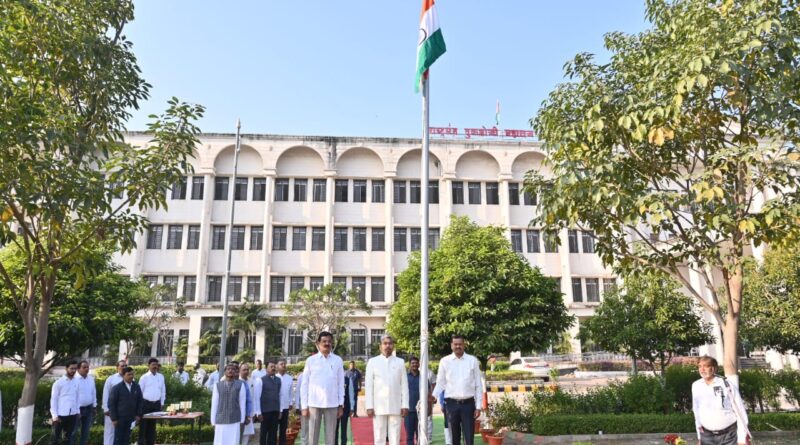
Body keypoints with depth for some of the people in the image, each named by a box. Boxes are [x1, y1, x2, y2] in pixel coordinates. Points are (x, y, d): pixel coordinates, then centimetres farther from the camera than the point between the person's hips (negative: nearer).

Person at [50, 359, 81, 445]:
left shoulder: (76, 382, 6)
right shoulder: (58, 383, -7)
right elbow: (53, 399, -6)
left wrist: (78, 411, 9)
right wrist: (54, 415, -10)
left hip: (72, 414, 4)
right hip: (60, 414, -4)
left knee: (68, 437, 14)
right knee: (55, 437, 6)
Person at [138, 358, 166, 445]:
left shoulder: (161, 377, 7)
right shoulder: (144, 377, -3)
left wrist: (162, 403, 10)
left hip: (157, 404, 3)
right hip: (146, 403, -3)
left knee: (152, 425, 9)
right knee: (143, 425, -1)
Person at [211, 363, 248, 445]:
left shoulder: (240, 385, 1)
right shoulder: (217, 385, 3)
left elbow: (242, 404, 2)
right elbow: (214, 404, 5)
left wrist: (242, 421, 0)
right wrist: (213, 422, 3)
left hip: (235, 421, -1)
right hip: (220, 421, 1)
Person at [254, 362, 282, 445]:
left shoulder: (278, 380, 10)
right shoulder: (261, 380, -4)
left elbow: (280, 395, 11)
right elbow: (257, 397, -6)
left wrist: (280, 410, 7)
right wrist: (259, 412, -9)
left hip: (276, 411, 4)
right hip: (265, 411, -4)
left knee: (273, 433, 7)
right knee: (264, 432, 7)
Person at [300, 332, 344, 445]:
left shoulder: (338, 360, 5)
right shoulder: (311, 360, 3)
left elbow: (341, 383, 7)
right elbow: (304, 384, 4)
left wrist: (341, 404, 3)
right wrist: (304, 406, -1)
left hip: (332, 404, 1)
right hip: (314, 403, 0)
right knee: (313, 436, 5)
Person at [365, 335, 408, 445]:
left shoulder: (400, 362, 10)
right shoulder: (373, 362, 7)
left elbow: (404, 385, 7)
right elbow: (368, 385, 4)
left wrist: (405, 405, 1)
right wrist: (369, 406, -3)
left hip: (396, 407, 1)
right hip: (378, 407, -1)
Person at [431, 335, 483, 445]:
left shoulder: (472, 360, 2)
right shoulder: (444, 361, 3)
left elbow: (478, 385, 3)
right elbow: (440, 383, 5)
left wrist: (478, 406, -1)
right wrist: (434, 395, -14)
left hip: (468, 403, -1)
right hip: (452, 403, 1)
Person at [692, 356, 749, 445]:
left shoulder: (726, 384, -10)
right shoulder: (696, 386, 2)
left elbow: (740, 411, -7)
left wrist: (742, 438, -8)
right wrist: (699, 435, 14)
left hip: (728, 434, -3)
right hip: (707, 435, 4)